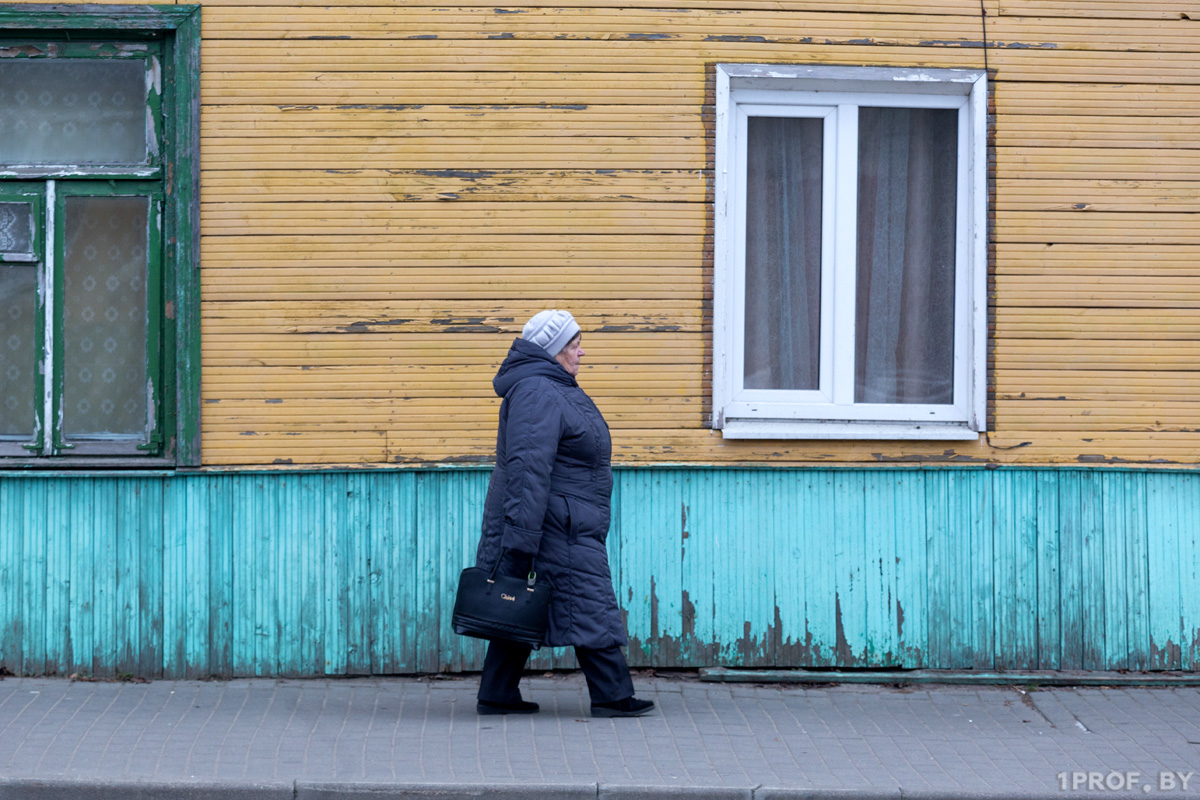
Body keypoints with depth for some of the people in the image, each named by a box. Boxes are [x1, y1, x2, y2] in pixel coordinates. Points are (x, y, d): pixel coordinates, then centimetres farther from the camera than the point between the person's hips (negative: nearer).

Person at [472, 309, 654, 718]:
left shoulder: (552, 388, 18)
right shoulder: (538, 393, -18)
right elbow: (527, 468, -25)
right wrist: (520, 541, -28)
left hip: (565, 522, 11)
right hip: (557, 526, -11)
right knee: (589, 605, -4)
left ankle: (497, 696, 13)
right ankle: (612, 695, 2)